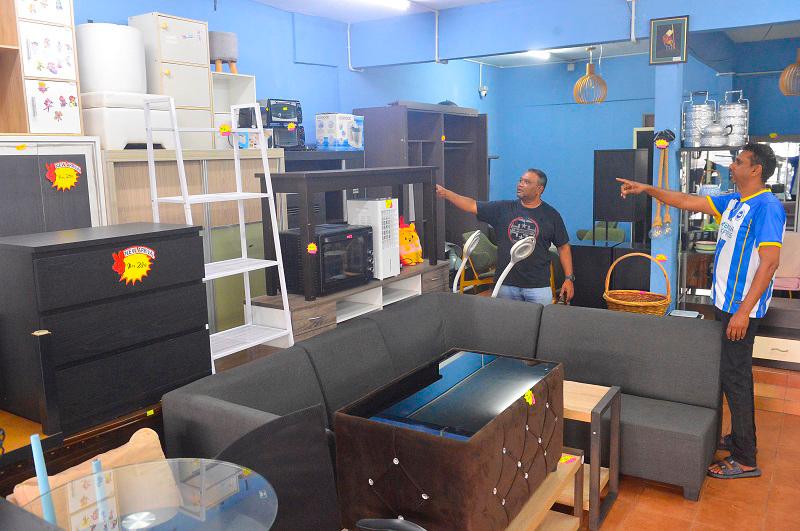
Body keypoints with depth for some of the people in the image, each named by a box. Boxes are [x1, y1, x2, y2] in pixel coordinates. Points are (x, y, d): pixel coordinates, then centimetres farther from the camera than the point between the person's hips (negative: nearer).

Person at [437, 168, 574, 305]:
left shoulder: (551, 215, 3)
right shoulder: (503, 209, 5)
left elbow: (563, 247, 6)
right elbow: (472, 206, -2)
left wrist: (569, 278, -1)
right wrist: (445, 193, -13)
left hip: (538, 287, -1)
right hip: (506, 284, 2)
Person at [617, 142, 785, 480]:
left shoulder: (766, 207, -17)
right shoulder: (733, 202, 10)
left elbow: (770, 263, -22)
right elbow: (688, 202, 17)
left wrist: (743, 312, -24)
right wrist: (647, 189, 12)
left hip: (741, 307, -9)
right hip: (725, 302, 9)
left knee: (735, 376, -3)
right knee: (734, 373, 17)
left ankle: (745, 460, 7)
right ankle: (741, 438, 32)